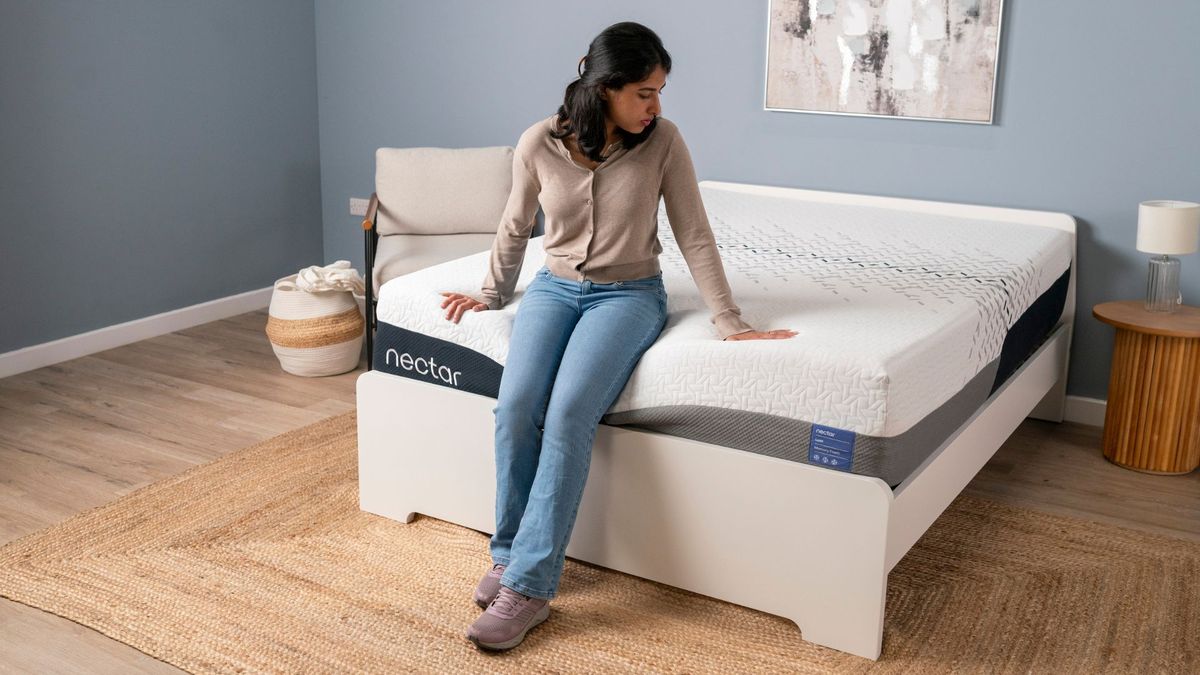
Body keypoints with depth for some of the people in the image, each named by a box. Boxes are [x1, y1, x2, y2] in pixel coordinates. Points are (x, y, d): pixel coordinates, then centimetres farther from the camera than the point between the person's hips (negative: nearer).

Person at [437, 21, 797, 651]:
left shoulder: (663, 140, -11)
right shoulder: (538, 143, -8)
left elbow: (695, 236, -7)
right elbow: (514, 228, 8)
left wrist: (730, 322, -9)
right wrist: (489, 294, 18)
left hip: (629, 293, -2)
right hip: (555, 287, 2)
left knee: (568, 413, -27)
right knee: (515, 406, -24)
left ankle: (528, 585, -21)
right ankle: (509, 554, -4)